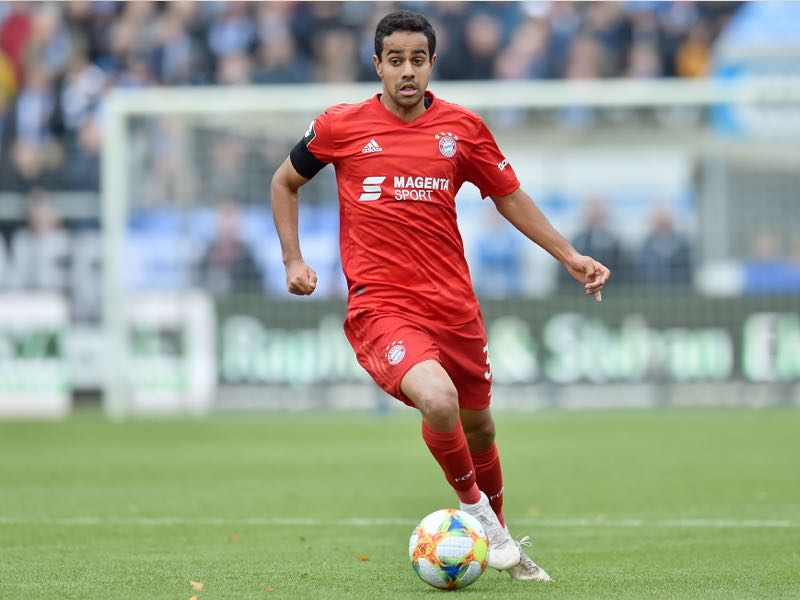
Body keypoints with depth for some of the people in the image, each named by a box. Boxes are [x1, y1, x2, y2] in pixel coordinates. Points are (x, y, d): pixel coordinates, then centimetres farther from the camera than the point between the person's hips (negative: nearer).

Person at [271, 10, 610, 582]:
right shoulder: (341, 126, -2)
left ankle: (499, 538, 41)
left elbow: (510, 196, 15)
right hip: (380, 304, -4)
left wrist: (570, 256, 11)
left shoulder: (463, 127, 3)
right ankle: (476, 510, -4)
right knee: (438, 399, -29)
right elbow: (285, 183, 15)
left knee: (478, 426, 16)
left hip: (453, 304, 4)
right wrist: (293, 260, 6)